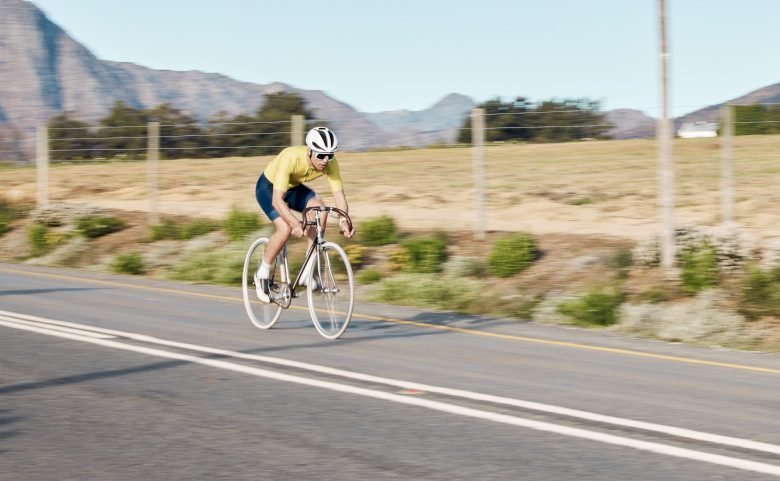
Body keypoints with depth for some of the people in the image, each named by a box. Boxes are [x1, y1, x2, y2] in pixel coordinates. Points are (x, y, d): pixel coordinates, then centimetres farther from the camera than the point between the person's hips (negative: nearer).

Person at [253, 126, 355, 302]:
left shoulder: (330, 163, -25)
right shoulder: (291, 158, -39)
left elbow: (339, 195, -23)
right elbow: (277, 200, -42)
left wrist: (344, 221, -42)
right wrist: (295, 223, -56)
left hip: (293, 188, 5)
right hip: (268, 187, -5)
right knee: (285, 229, -26)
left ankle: (308, 270, -14)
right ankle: (262, 274, -2)